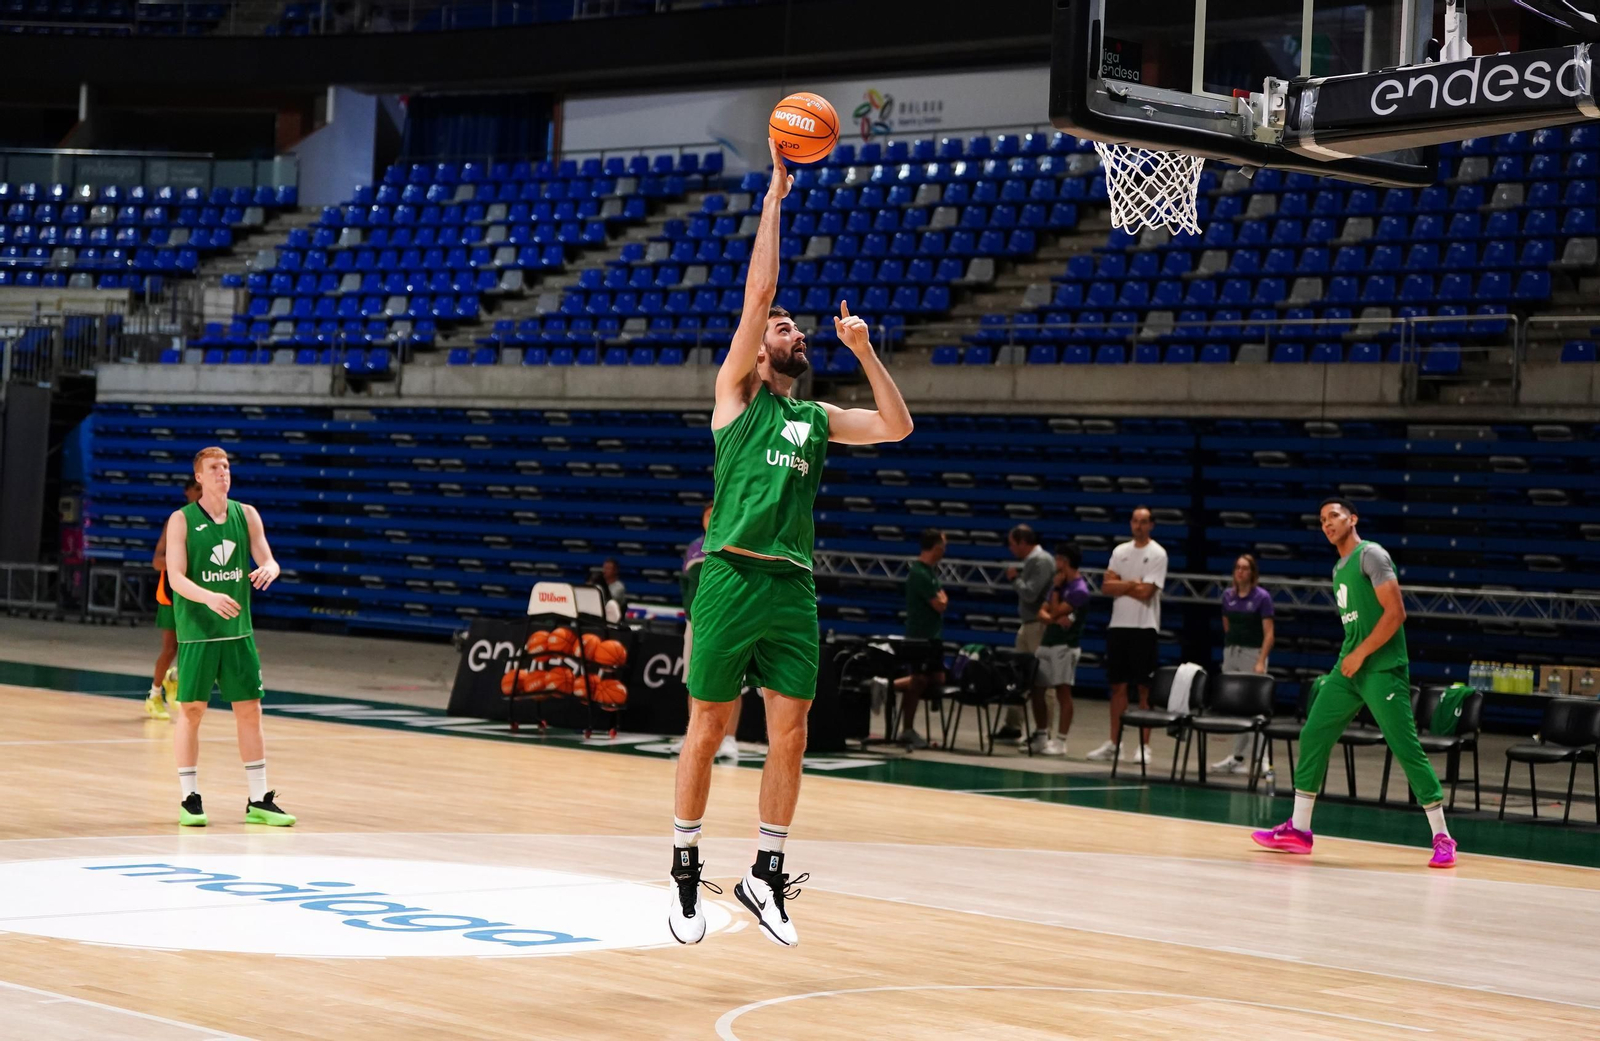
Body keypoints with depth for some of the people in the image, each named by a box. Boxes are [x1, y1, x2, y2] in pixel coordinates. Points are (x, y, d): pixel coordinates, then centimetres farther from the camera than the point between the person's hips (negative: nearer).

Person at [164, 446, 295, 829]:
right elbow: (176, 578, -13)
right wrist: (209, 597, -30)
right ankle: (190, 800, 10)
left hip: (238, 629, 4)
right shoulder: (181, 520, -6)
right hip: (196, 630, -4)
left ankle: (259, 801, 11)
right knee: (191, 710, 0)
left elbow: (268, 560, 4)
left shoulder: (246, 515, 6)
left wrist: (268, 570, -21)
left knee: (249, 710, 4)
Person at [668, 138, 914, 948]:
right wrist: (774, 197, 0)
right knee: (708, 729, 0)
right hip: (733, 578, -5)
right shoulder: (736, 390, 6)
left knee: (790, 735, 2)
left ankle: (765, 875, 13)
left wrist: (863, 352, 8)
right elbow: (758, 291, -2)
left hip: (794, 586, 5)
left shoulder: (817, 419, 19)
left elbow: (897, 427, 13)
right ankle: (685, 871, 11)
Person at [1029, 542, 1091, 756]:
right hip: (1046, 643, 9)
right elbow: (1042, 612, 10)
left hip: (1065, 646, -9)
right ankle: (1041, 737, 19)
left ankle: (1061, 742, -5)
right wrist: (1054, 619, -11)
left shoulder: (1079, 590, -11)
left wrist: (1056, 589, -7)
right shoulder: (1060, 584, 16)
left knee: (1063, 692, -7)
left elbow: (1055, 612, -17)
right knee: (1037, 690, 9)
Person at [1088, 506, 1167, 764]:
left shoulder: (1157, 554, -4)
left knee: (1145, 688, -3)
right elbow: (1106, 587, 3)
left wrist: (1120, 585, -2)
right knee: (1118, 685, 8)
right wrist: (1132, 583, -9)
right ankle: (1113, 743, 13)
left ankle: (1144, 745, 0)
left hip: (1143, 627, -5)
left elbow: (1145, 592, -13)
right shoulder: (1120, 551, 12)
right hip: (1118, 624, 5)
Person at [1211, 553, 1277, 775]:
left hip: (1253, 653, -6)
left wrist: (1261, 661, -18)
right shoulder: (1228, 595, 8)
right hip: (1230, 652, 6)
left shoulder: (1262, 597, -7)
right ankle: (1238, 756, 12)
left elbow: (1269, 633, -10)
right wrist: (1232, 646, 15)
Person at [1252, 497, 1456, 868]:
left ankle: (1442, 838, -5)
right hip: (1348, 669, 9)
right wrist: (1350, 657, 15)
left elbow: (1395, 612, -17)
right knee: (1313, 736, 6)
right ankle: (1298, 830, 13)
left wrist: (1361, 654, -18)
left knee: (1407, 748, -10)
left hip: (1382, 669, -9)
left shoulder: (1371, 555, -9)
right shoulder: (1338, 570, 18)